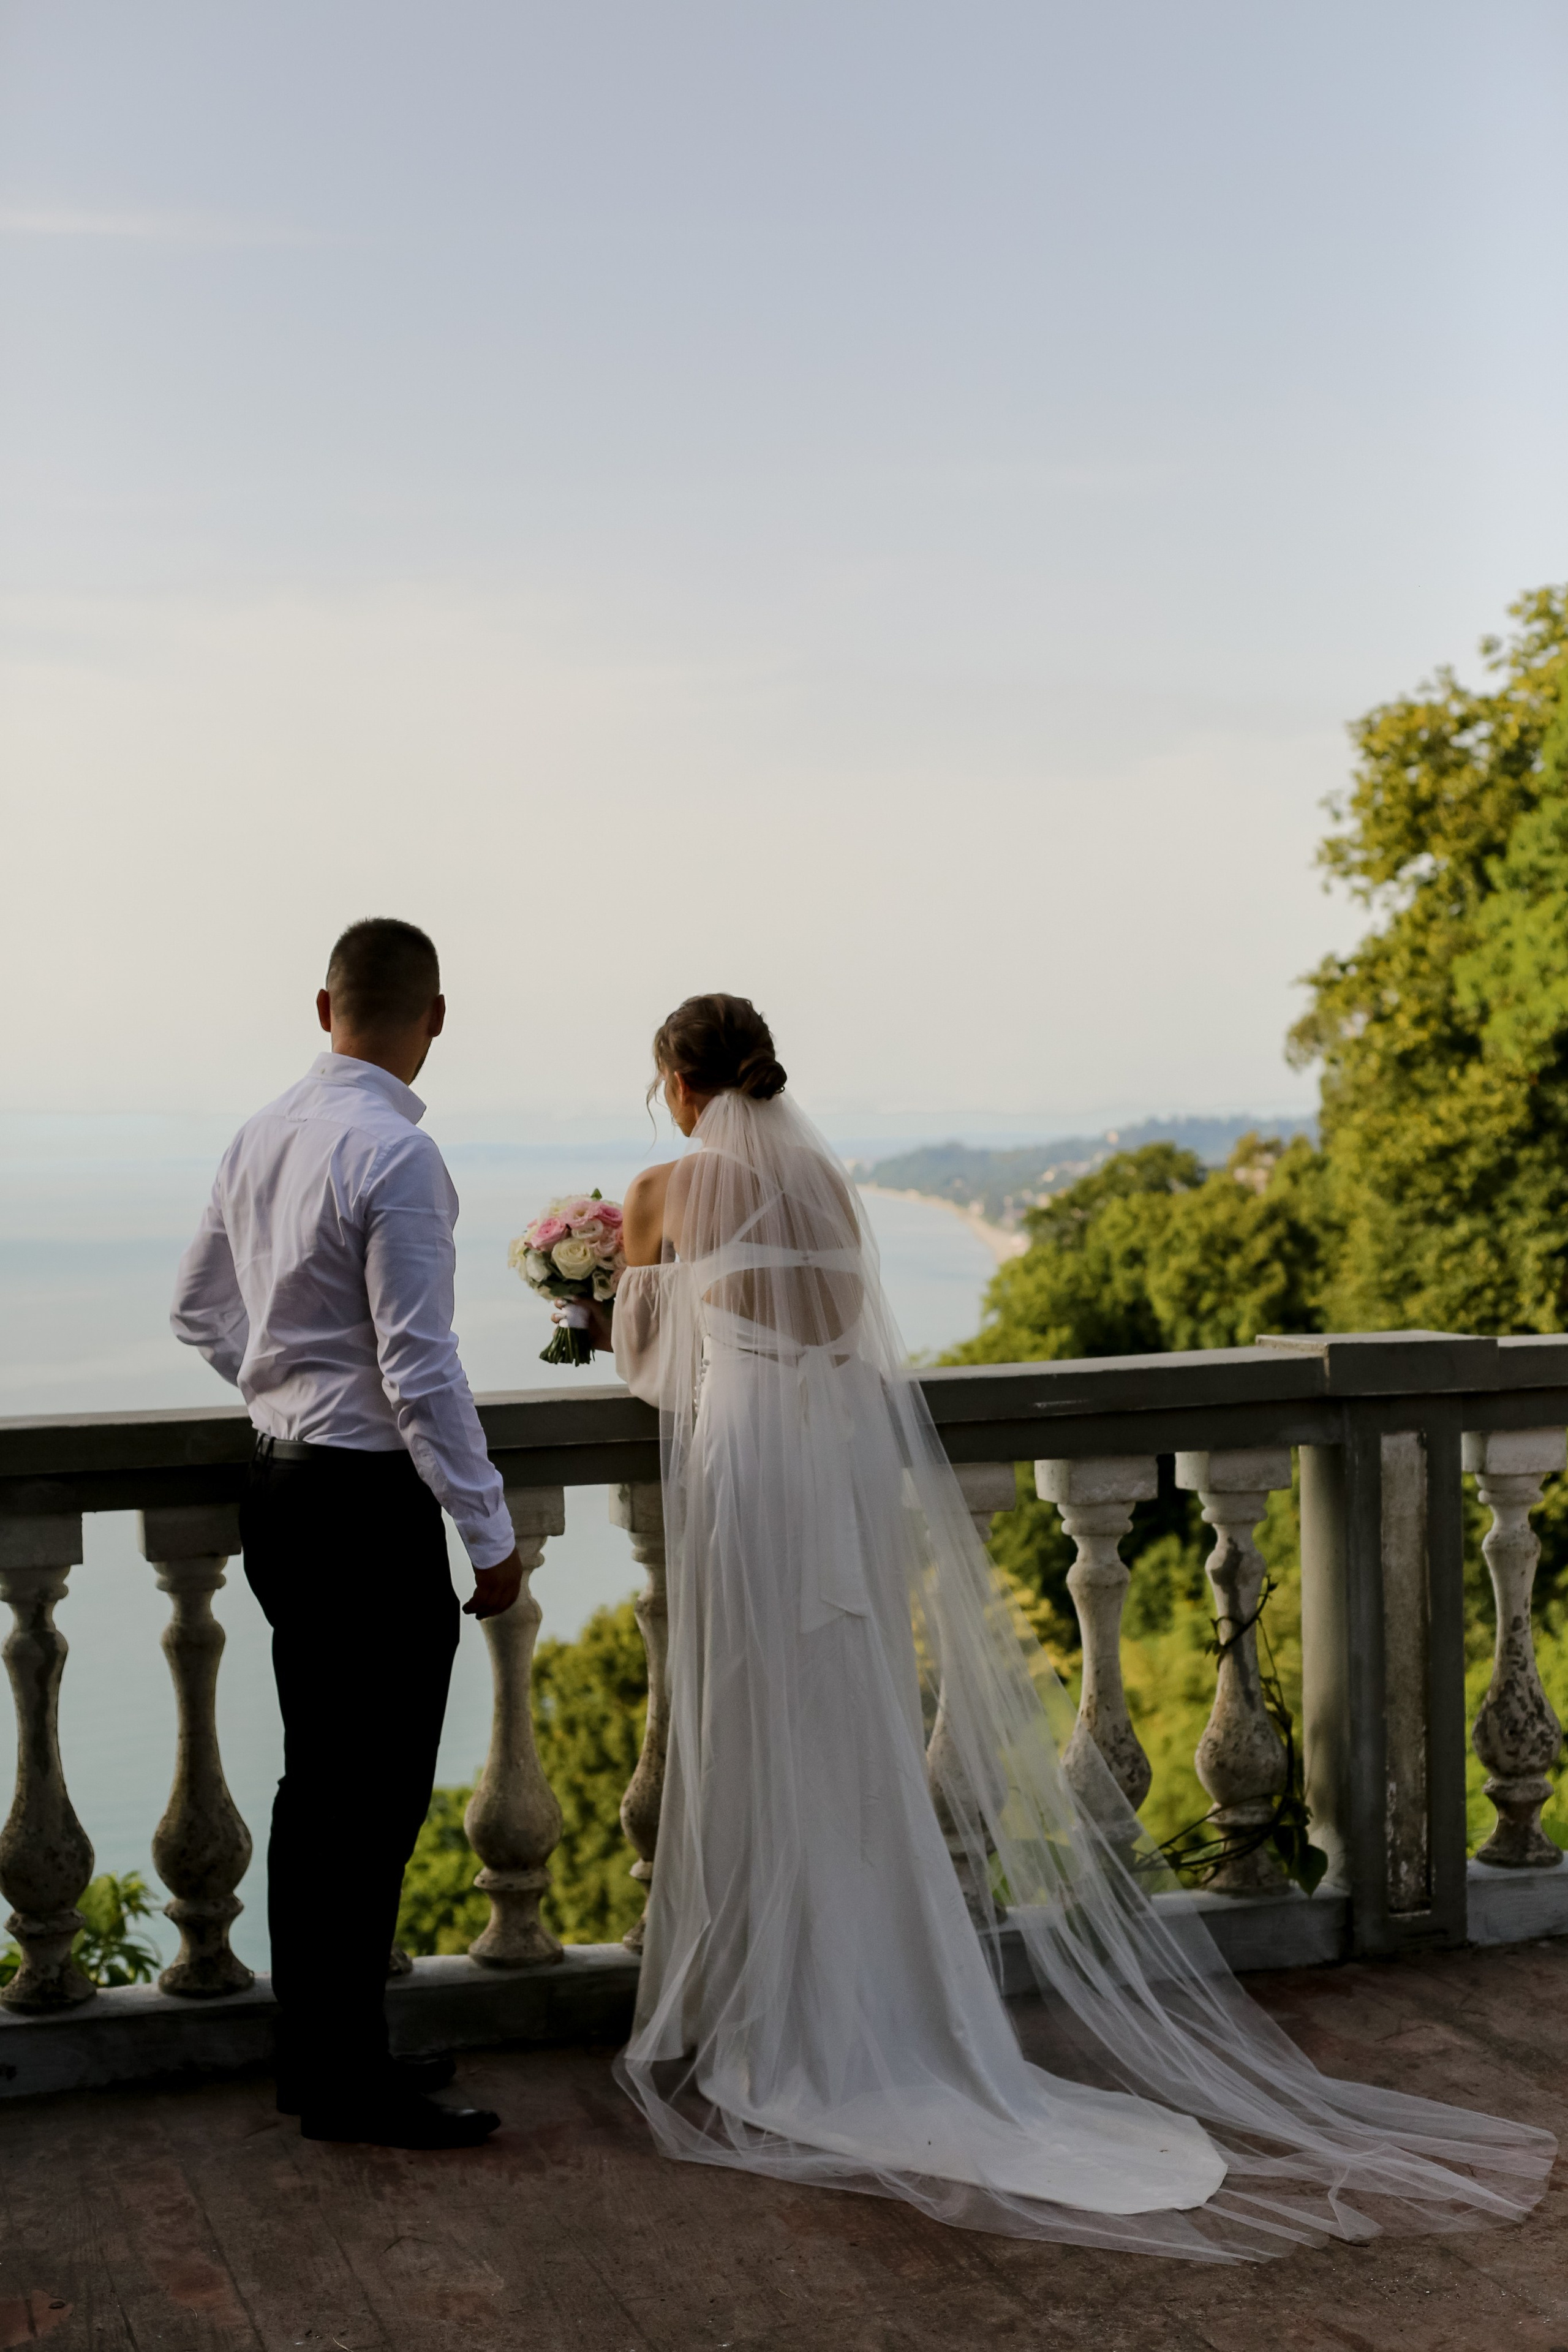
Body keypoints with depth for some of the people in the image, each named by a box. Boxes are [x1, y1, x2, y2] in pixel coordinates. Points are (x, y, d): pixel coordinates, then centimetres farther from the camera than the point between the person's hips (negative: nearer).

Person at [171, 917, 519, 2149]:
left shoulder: (264, 1134, 7)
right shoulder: (397, 1155, -19)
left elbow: (199, 1306, 18)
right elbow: (420, 1367, -21)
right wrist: (491, 1532, -15)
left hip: (282, 1489, 9)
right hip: (369, 1507, -9)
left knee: (319, 1792, 17)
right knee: (376, 1804, 0)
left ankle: (321, 2055, 27)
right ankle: (351, 2083, 8)